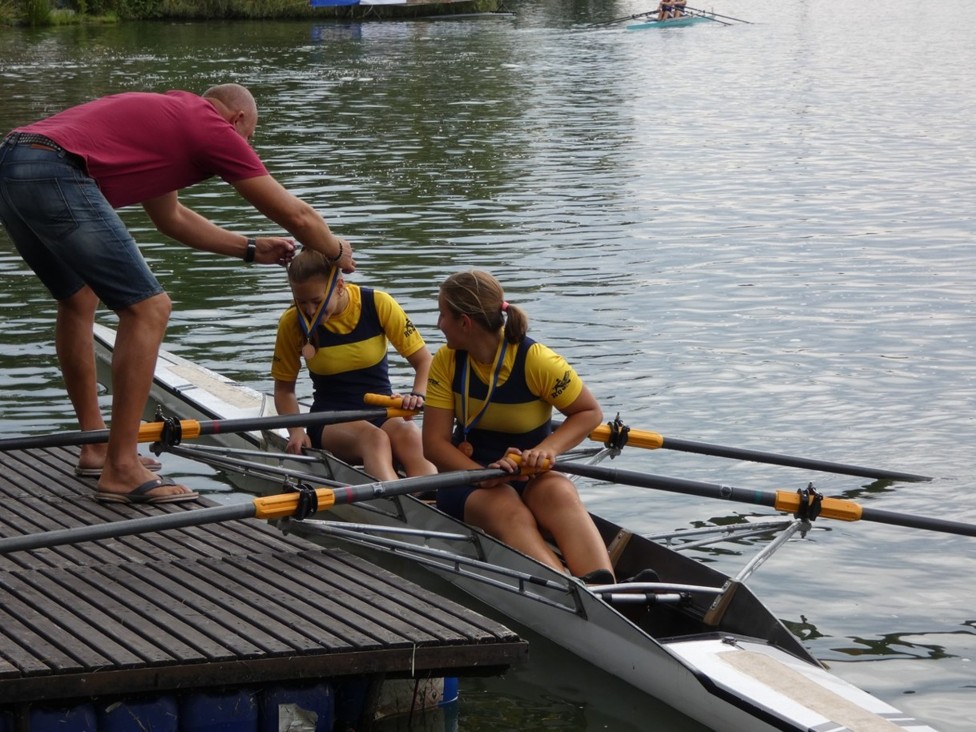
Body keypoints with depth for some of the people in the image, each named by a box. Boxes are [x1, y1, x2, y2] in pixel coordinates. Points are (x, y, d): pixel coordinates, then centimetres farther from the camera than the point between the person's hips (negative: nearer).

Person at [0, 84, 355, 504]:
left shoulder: (162, 114, 32)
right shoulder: (214, 128, 8)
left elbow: (170, 218, 44)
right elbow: (297, 217, 13)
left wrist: (249, 248, 49)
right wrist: (336, 252, 33)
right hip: (56, 174, -10)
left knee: (78, 300, 27)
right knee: (147, 309, -5)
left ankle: (96, 445, 33)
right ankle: (120, 469, -3)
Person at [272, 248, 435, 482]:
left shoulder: (378, 305, -5)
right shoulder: (292, 323, -3)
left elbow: (424, 360, 1)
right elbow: (284, 388, 9)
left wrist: (418, 396, -20)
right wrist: (296, 431, -9)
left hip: (382, 413, 1)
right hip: (331, 420, -1)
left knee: (409, 438, -35)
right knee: (373, 438, -36)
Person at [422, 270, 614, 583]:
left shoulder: (537, 361, -10)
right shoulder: (446, 361, -1)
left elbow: (590, 412, 0)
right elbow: (434, 443, -5)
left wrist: (547, 449, -20)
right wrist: (483, 474, -25)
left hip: (531, 478, 0)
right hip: (469, 479, 0)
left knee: (560, 494, -36)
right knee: (508, 512, -35)